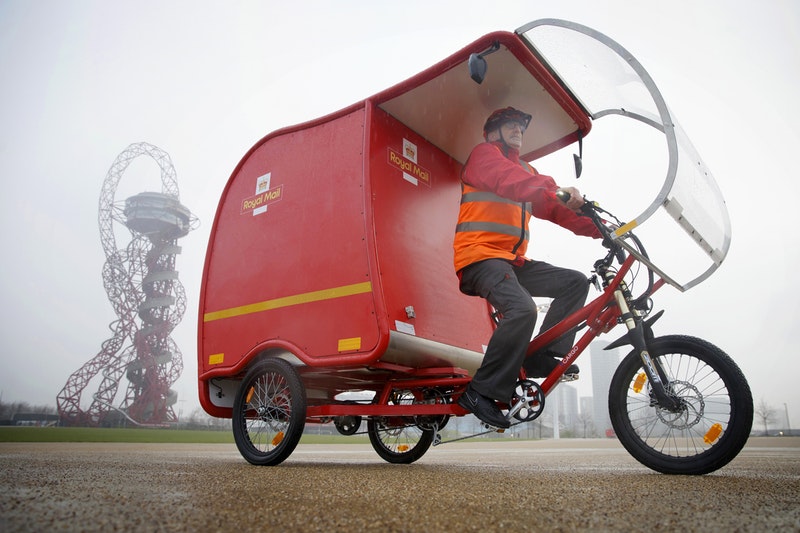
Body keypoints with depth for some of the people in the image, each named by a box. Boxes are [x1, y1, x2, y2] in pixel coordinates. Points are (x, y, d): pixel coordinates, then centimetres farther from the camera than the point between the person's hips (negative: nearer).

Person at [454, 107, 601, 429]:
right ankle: (483, 391, -19)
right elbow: (506, 178, -19)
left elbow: (552, 208, 17)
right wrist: (555, 189, -35)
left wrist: (597, 228, 3)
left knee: (575, 282, -2)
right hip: (480, 255, -8)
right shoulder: (483, 153, 5)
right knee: (522, 309, -30)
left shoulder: (525, 170, 28)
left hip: (512, 261, 8)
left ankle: (543, 358, -5)